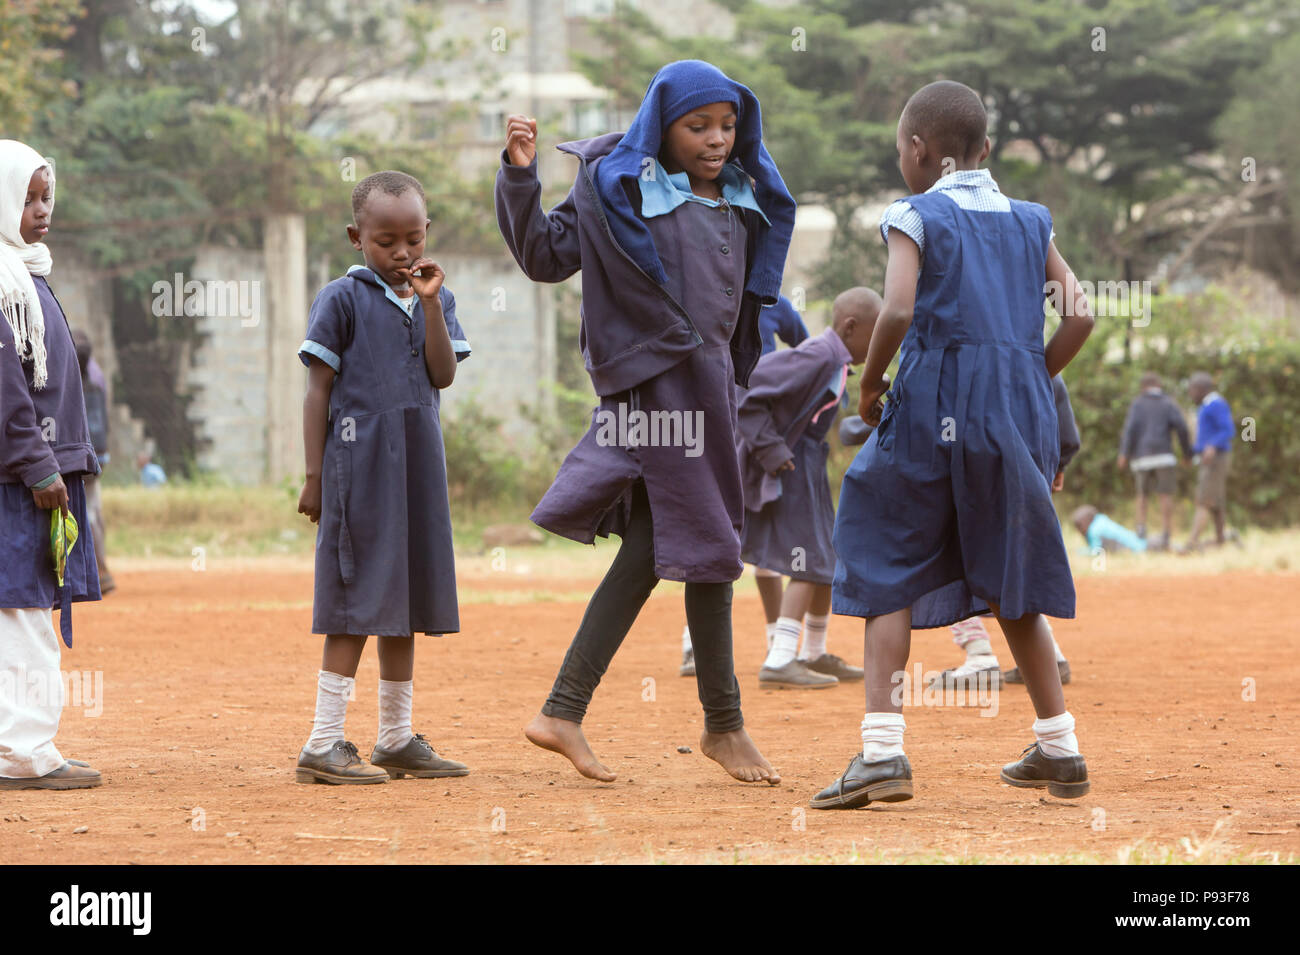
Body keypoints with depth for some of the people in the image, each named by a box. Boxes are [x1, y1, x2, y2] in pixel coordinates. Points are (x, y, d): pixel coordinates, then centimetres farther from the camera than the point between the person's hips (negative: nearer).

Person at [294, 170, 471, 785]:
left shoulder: (436, 300, 12)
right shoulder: (342, 300, -3)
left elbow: (443, 376, -1)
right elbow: (319, 390, -4)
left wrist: (431, 303, -9)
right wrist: (315, 476, -8)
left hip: (418, 469, 6)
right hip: (358, 467, -6)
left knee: (404, 604, 11)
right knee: (360, 603, -9)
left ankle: (397, 739, 19)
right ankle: (324, 745, -7)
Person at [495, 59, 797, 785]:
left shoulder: (744, 197, 13)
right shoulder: (617, 186, -6)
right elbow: (547, 256, -9)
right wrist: (521, 177, -21)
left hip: (714, 380, 7)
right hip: (658, 384, -7)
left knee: (648, 551, 6)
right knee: (708, 547, -3)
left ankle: (564, 713, 8)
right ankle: (725, 724, 9)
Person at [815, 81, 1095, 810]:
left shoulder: (916, 217, -2)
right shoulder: (1030, 222, 12)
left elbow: (898, 310, -18)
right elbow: (1079, 316, 4)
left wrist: (870, 383, -3)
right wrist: (1031, 384, 15)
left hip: (933, 407, -5)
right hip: (1019, 412, 5)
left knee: (890, 576, 1)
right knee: (1011, 584, 16)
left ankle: (883, 749, -12)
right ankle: (1059, 748, 19)